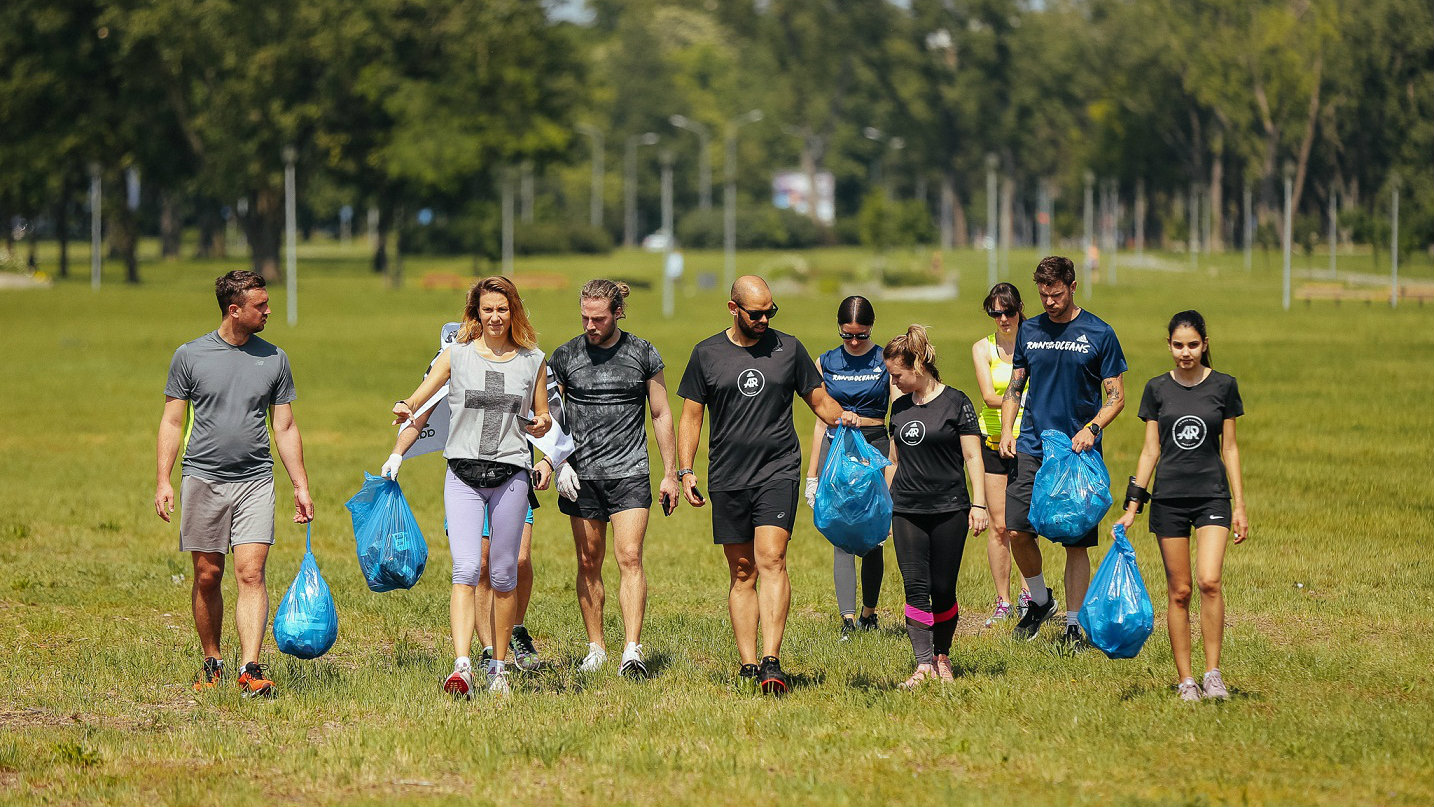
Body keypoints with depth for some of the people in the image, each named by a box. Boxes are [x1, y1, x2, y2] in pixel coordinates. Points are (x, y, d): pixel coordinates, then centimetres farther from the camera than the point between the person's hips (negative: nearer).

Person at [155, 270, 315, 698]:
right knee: (207, 577, 4)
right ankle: (212, 663, 19)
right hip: (202, 478, -1)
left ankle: (251, 670, -17)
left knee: (251, 573, -11)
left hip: (255, 481, 1)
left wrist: (301, 486, 8)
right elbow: (172, 422, 5)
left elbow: (285, 428, 13)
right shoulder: (190, 356, 2)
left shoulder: (274, 359, 8)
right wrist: (163, 481, -3)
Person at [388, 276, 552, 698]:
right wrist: (404, 408, -23)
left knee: (503, 575, 6)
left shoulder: (533, 361, 9)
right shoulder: (456, 355, 5)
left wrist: (541, 423, -6)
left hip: (510, 475, 1)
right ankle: (462, 667, -22)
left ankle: (499, 667, 18)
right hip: (463, 474, -1)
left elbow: (542, 421, 17)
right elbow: (419, 399, 0)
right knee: (466, 569, -14)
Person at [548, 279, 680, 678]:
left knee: (630, 559, -12)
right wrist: (560, 464, -3)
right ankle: (596, 649, 16)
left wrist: (670, 474, 7)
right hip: (581, 476, 2)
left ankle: (632, 652, -18)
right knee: (589, 563, 5)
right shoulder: (565, 356, 4)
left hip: (629, 474, -2)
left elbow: (661, 414, 9)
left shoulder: (643, 354, 3)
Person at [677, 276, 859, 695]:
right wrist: (685, 471, 1)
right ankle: (748, 665, 8)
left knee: (771, 560, -16)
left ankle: (771, 662, -22)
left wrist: (842, 417, -7)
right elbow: (691, 416, 10)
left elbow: (820, 400, 15)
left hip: (778, 472, -1)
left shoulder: (788, 348, 7)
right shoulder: (707, 354, 7)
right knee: (741, 573, 4)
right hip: (727, 480, 1)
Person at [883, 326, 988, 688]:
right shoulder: (900, 407, 12)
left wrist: (978, 504, -9)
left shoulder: (955, 402, -4)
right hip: (907, 511, 4)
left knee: (943, 590, 0)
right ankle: (924, 665, -10)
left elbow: (972, 456, -4)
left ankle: (942, 657, 17)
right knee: (916, 587, -7)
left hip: (949, 509, -4)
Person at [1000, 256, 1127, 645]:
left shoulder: (1100, 334, -1)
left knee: (1077, 541, -1)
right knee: (1017, 530, -8)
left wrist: (1092, 428, -16)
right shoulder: (1029, 331, 9)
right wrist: (1007, 429, 0)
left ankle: (1073, 625, 7)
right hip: (1032, 448, 3)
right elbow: (1014, 387, 17)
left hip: (1079, 452, -3)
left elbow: (1116, 397, 1)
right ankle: (1040, 599, 17)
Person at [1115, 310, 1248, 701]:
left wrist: (1240, 506, 4)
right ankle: (1185, 680, 7)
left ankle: (1212, 673, -9)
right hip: (1169, 497, 1)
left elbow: (1229, 449, 6)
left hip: (1212, 495, -1)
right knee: (1179, 591, 1)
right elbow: (1150, 451, 8)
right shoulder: (1157, 389, 4)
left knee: (1209, 581, -18)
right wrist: (1132, 507, 4)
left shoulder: (1223, 386, 2)